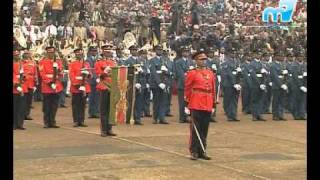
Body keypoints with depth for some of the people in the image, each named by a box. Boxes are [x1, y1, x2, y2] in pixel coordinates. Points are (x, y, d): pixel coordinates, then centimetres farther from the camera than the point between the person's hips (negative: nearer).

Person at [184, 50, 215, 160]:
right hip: (196, 105, -5)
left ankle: (202, 151, 17)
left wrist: (213, 104, 13)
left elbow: (213, 89, 16)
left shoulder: (210, 73, 13)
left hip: (207, 105, 5)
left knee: (205, 129, 9)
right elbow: (187, 89, -2)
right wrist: (187, 105, -6)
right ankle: (194, 151, 4)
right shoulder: (192, 73, -2)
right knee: (195, 129, -2)